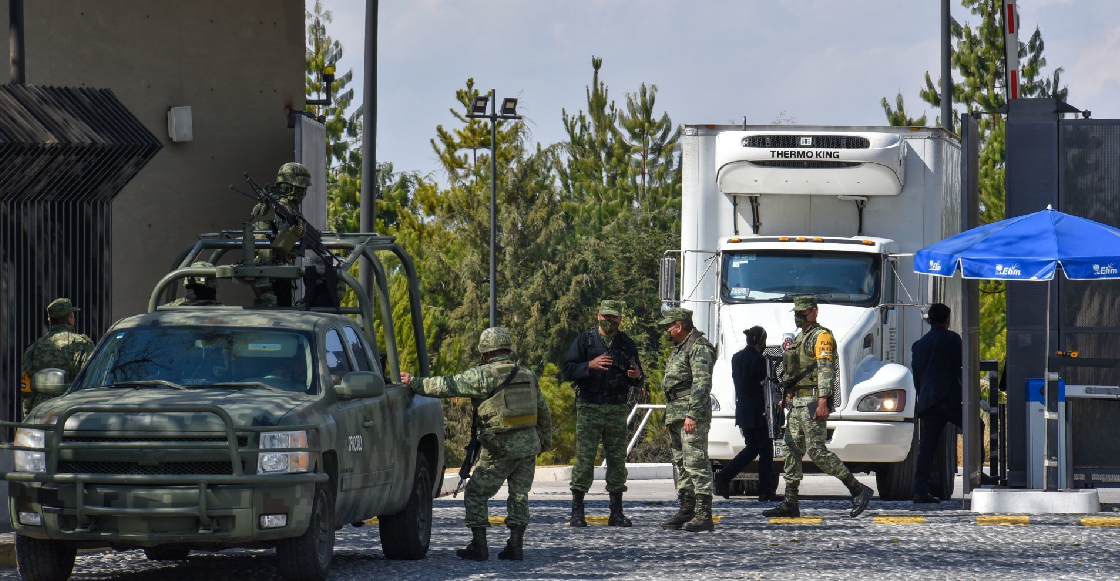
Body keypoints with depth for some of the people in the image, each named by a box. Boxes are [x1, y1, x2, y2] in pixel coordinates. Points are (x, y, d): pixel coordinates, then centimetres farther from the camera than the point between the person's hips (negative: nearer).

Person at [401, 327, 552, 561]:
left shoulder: (482, 375, -9)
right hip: (529, 445, 6)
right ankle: (515, 547, 9)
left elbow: (447, 386, -9)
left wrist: (414, 383, 1)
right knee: (519, 495, 13)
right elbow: (544, 412, 18)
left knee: (476, 494, 6)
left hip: (501, 447, -6)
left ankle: (479, 546, 4)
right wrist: (545, 441, 31)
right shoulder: (528, 375, 11)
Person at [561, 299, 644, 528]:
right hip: (589, 407, -3)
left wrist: (637, 376, -7)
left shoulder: (627, 344, 13)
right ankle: (577, 512, -3)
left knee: (617, 460, 4)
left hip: (617, 410, 3)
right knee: (584, 459, -7)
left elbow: (636, 381, 17)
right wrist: (590, 365, -20)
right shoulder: (585, 339, 3)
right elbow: (568, 370, -4)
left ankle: (616, 513, 9)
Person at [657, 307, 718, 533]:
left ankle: (704, 514, -18)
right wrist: (670, 416, 22)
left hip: (693, 416, -11)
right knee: (681, 463, 13)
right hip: (675, 415, 11)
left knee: (695, 462, -14)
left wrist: (692, 414, -25)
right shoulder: (679, 348, 21)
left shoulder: (699, 348, -11)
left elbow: (702, 384, -20)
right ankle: (686, 510, 19)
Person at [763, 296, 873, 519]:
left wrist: (822, 402, -27)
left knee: (816, 451, -14)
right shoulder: (799, 339, 21)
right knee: (792, 449, 7)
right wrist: (789, 398, 22)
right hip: (797, 402, 10)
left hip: (812, 400, -10)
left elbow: (825, 370, -18)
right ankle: (790, 504, 9)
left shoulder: (821, 336, -9)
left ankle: (858, 490, -11)